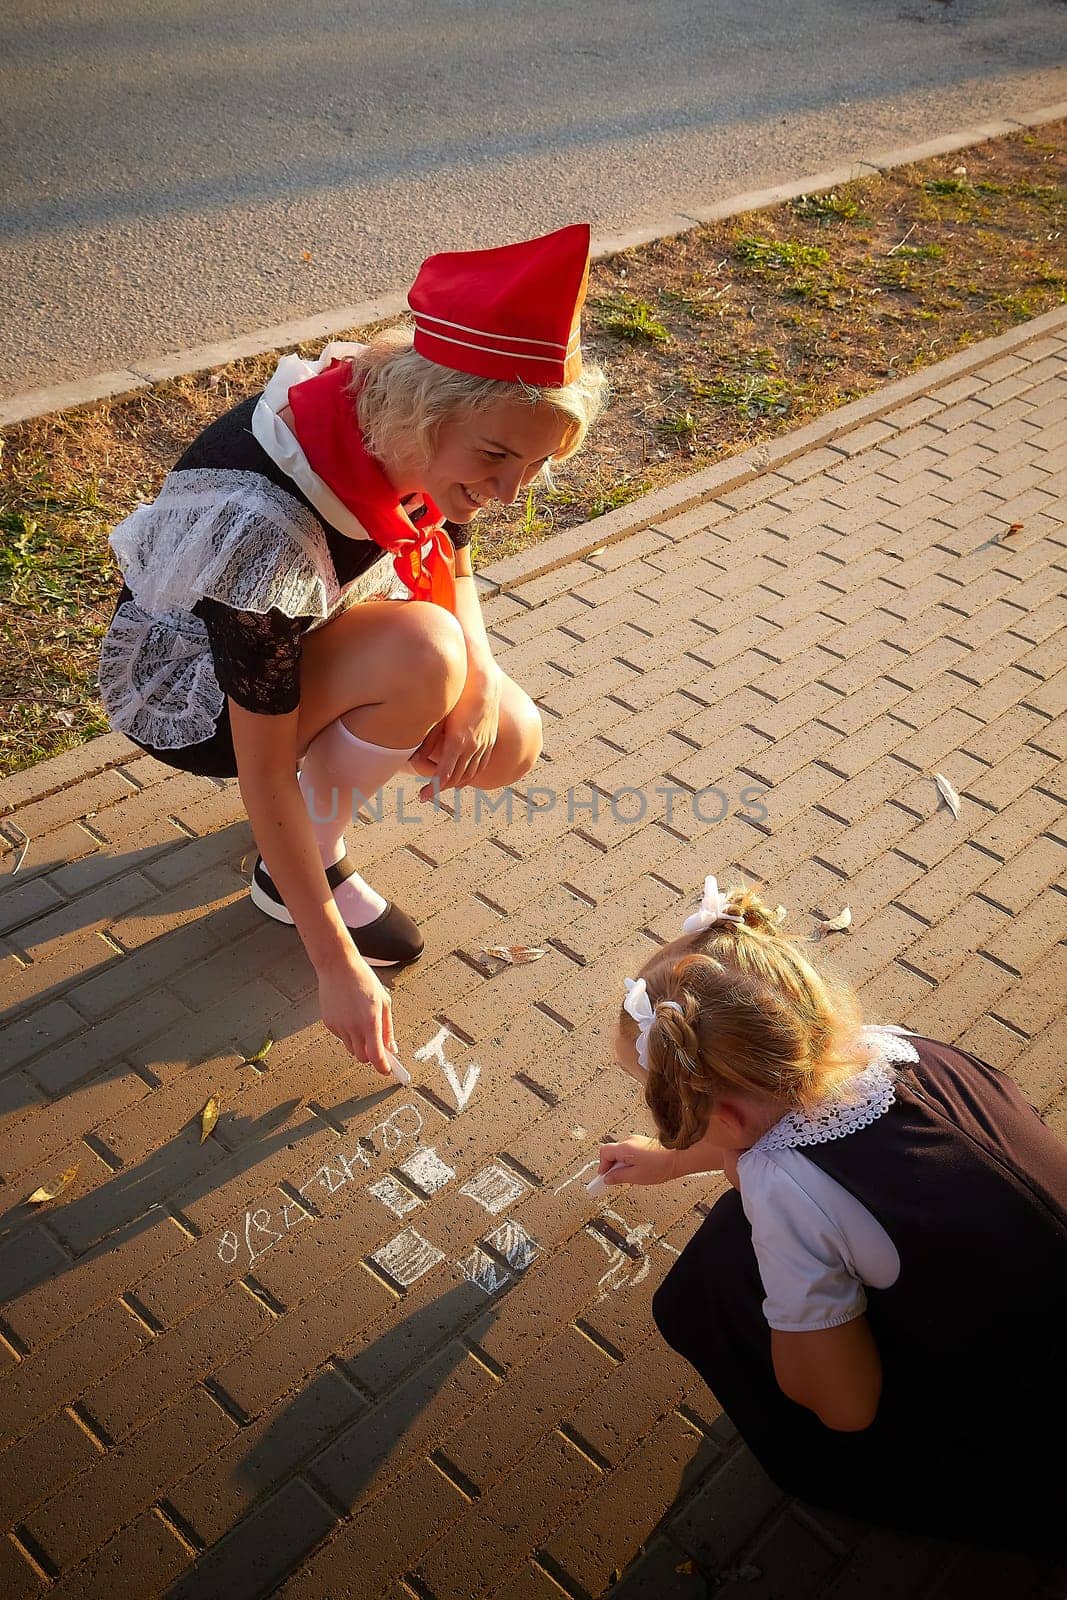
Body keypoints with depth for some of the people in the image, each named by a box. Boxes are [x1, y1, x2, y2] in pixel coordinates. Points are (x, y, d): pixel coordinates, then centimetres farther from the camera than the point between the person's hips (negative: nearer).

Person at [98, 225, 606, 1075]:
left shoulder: (421, 437, -20)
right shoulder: (264, 523, -39)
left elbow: (454, 560, 2)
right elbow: (262, 775, -32)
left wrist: (481, 672, -20)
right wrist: (337, 965, -26)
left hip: (313, 635, 6)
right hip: (187, 686, -6)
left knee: (510, 744, -13)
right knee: (423, 652, -33)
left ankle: (324, 770, 12)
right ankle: (301, 868, -9)